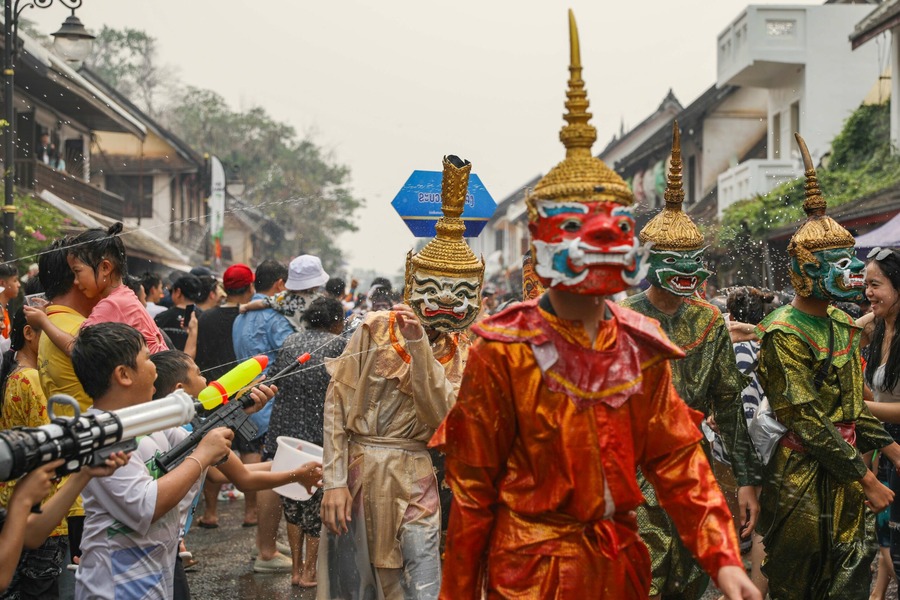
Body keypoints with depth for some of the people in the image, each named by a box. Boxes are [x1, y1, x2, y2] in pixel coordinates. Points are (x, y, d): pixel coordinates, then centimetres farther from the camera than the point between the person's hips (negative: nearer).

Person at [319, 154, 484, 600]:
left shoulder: (459, 354, 2)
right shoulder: (375, 329, -5)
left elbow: (439, 416, -15)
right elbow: (336, 403, -6)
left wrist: (419, 346, -22)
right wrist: (335, 481, -12)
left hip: (413, 481, 1)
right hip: (358, 471, -1)